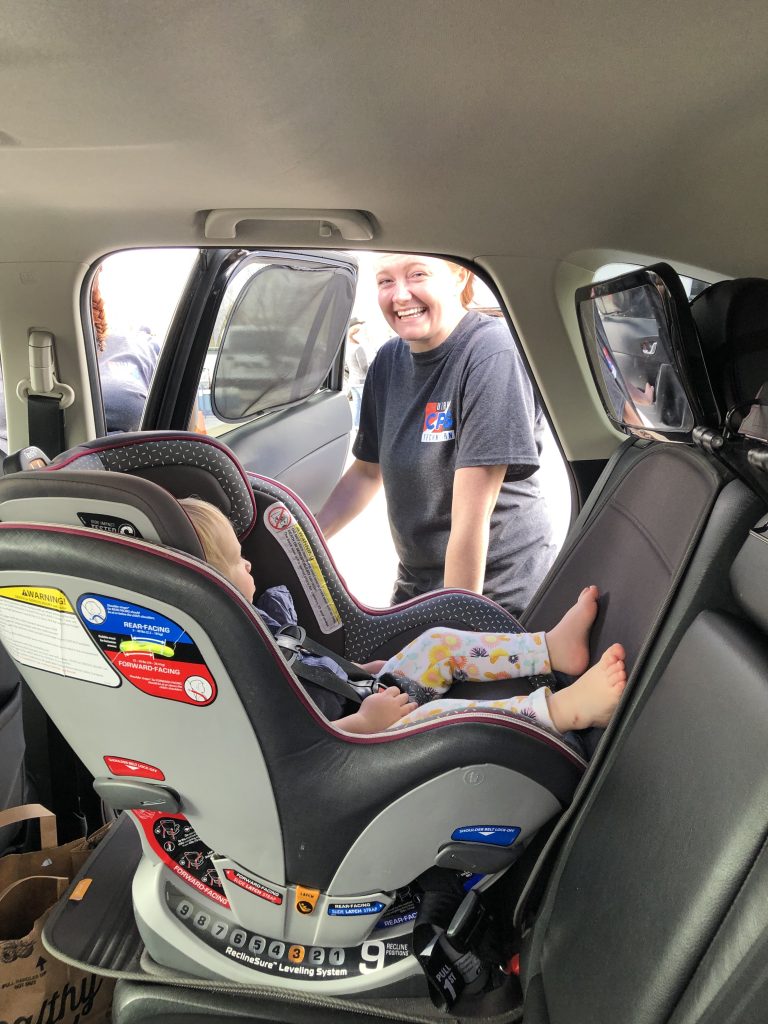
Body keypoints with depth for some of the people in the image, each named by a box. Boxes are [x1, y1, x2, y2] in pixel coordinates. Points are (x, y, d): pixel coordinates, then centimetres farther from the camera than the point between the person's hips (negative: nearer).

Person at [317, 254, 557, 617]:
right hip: (415, 582, 6)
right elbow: (367, 472, 8)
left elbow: (472, 513, -25)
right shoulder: (389, 360, -1)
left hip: (500, 594, -6)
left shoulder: (491, 356, -23)